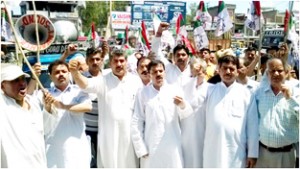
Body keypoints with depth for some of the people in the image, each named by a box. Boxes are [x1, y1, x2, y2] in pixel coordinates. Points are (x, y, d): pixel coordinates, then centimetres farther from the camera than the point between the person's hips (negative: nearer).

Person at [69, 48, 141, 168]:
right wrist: (74, 72, -44)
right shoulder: (103, 81, -4)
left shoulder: (136, 81, 1)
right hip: (109, 135, -1)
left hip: (130, 134, 2)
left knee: (130, 164, 14)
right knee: (110, 164, 8)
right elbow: (85, 84, -23)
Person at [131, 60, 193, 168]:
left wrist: (183, 105, -23)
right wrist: (140, 148, -3)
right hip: (151, 148, 0)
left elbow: (185, 116, -1)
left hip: (172, 148, 1)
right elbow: (136, 122, 0)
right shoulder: (143, 94, 0)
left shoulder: (175, 90, 2)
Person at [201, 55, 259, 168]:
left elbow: (252, 125, 0)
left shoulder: (246, 94, -1)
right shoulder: (210, 91, 3)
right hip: (212, 151, 1)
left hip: (236, 152, -1)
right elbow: (203, 120, 6)